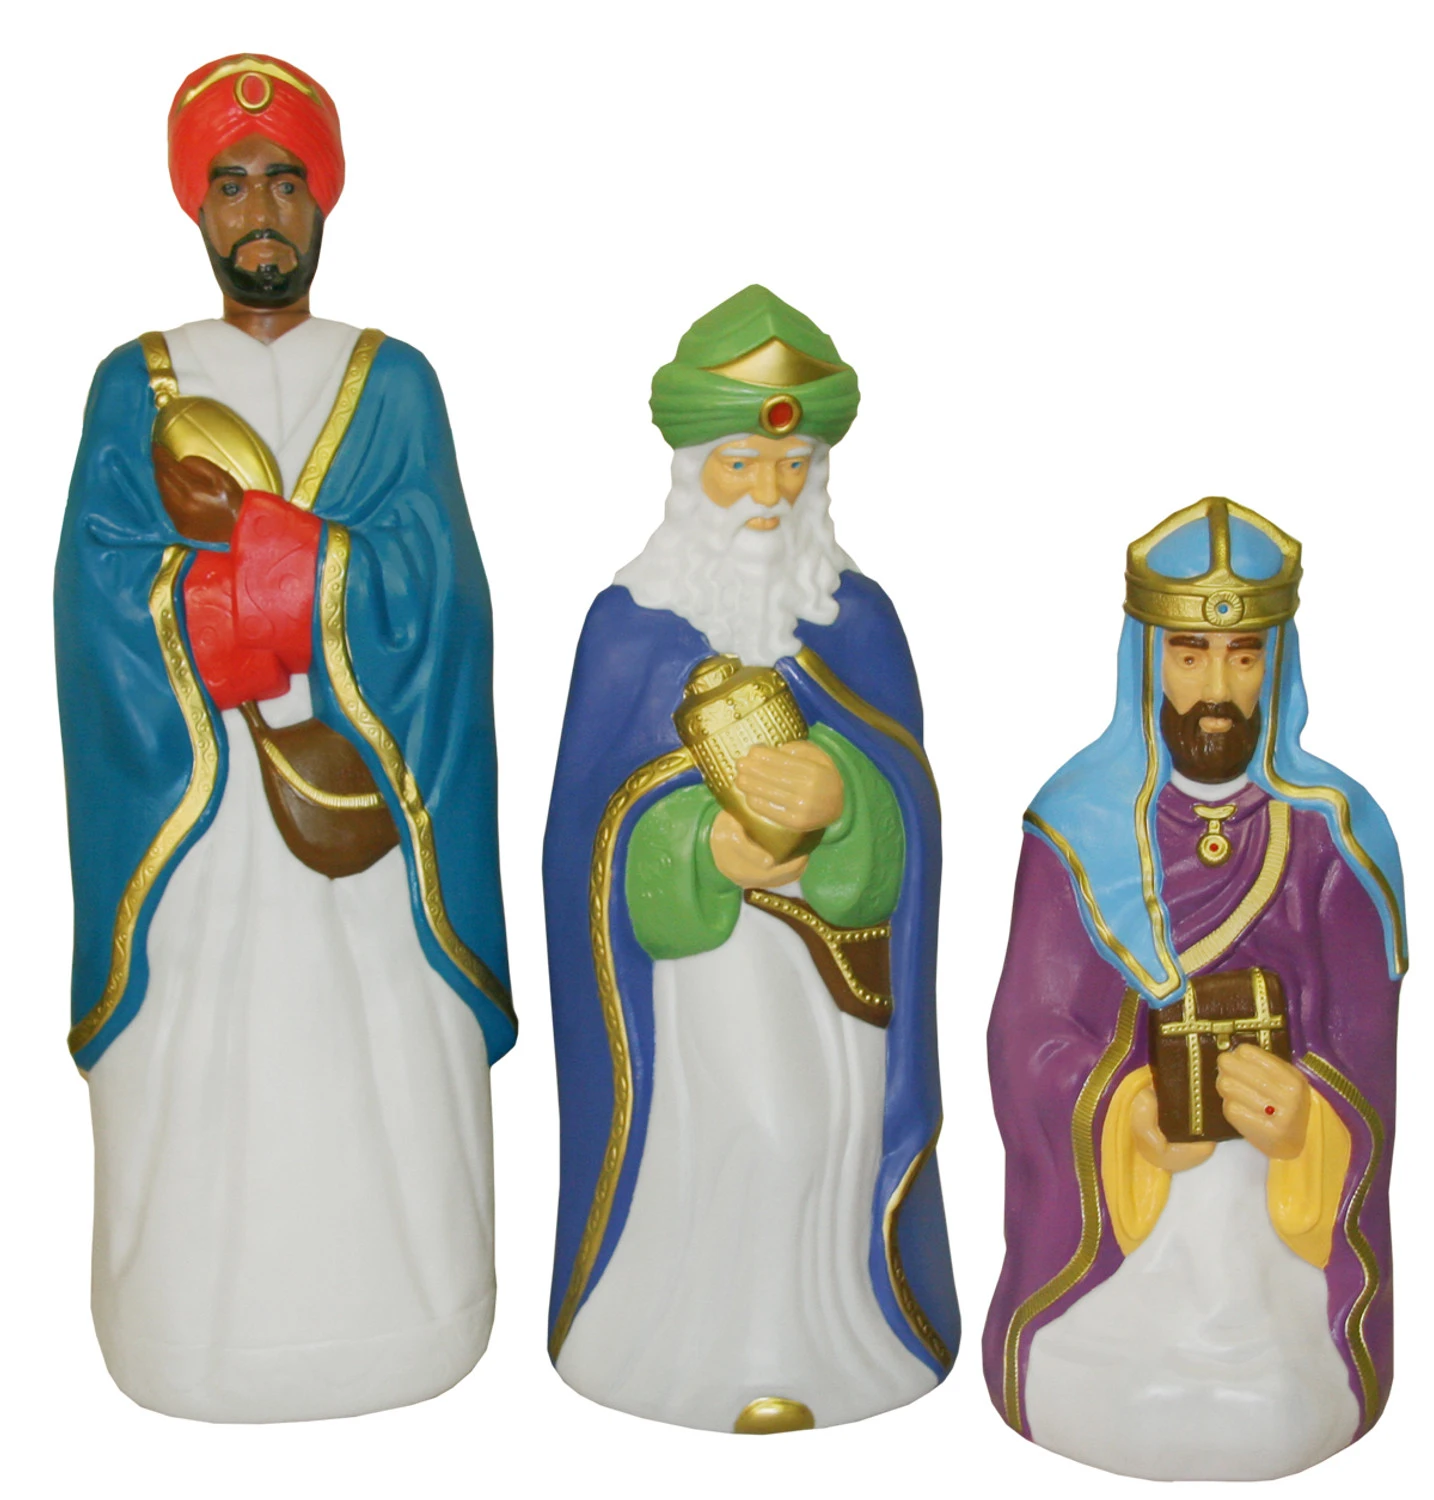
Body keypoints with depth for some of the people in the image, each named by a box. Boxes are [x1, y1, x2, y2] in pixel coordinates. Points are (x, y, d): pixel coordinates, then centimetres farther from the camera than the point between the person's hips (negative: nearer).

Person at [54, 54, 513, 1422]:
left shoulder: (394, 383, 7)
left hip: (367, 804, 0)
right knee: (193, 1101, 3)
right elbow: (105, 606, -5)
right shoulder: (132, 387, 8)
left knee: (380, 1090, 2)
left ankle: (395, 1335, 19)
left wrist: (231, 537, -13)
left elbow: (428, 589, -8)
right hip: (189, 824, 0)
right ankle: (190, 1348, 20)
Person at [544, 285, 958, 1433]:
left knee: (820, 1152, 2)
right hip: (684, 973, -1)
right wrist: (699, 848, -25)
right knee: (688, 1166, -3)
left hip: (829, 986, 2)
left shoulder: (857, 615, 2)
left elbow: (905, 799, -6)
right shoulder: (631, 625, -3)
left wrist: (839, 798, -29)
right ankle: (680, 1353, 19)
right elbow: (603, 820, -5)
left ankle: (823, 1344, 24)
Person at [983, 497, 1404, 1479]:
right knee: (1088, 1432, 8)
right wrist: (1126, 1119, -26)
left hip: (1288, 1245, 1)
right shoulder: (1077, 830, -5)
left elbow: (1367, 1052, -7)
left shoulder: (1335, 834, -3)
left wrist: (1306, 1125, -28)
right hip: (1105, 1242, 0)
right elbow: (1031, 1039, -8)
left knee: (1287, 1430, 8)